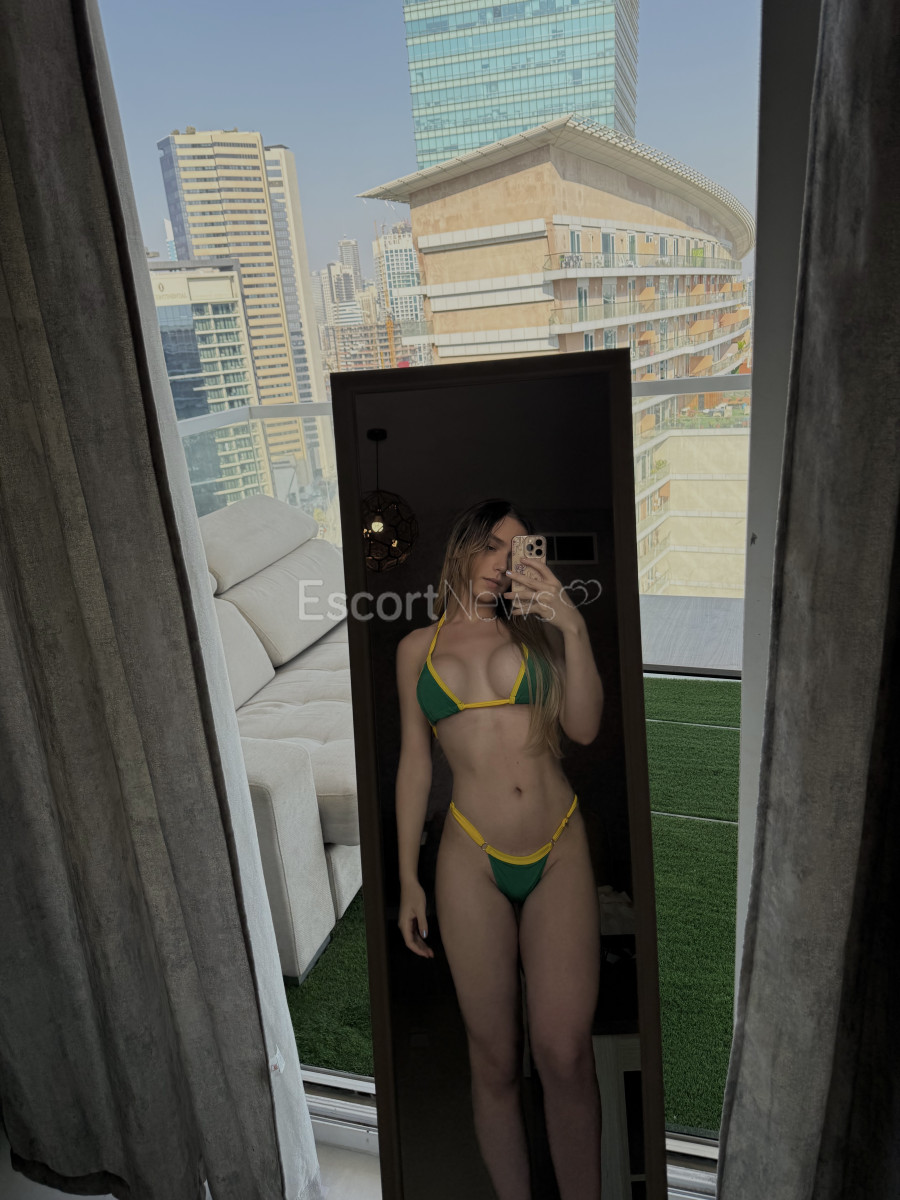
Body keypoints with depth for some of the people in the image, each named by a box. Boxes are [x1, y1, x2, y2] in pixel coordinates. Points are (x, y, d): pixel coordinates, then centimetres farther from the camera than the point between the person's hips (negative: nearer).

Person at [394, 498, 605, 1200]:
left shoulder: (535, 629, 7)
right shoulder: (420, 647, 7)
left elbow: (585, 728, -4)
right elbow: (415, 764, 10)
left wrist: (574, 627, -14)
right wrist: (408, 879, 10)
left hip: (560, 852, 1)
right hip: (473, 862, 0)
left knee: (565, 1056, 3)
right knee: (495, 1060, 8)